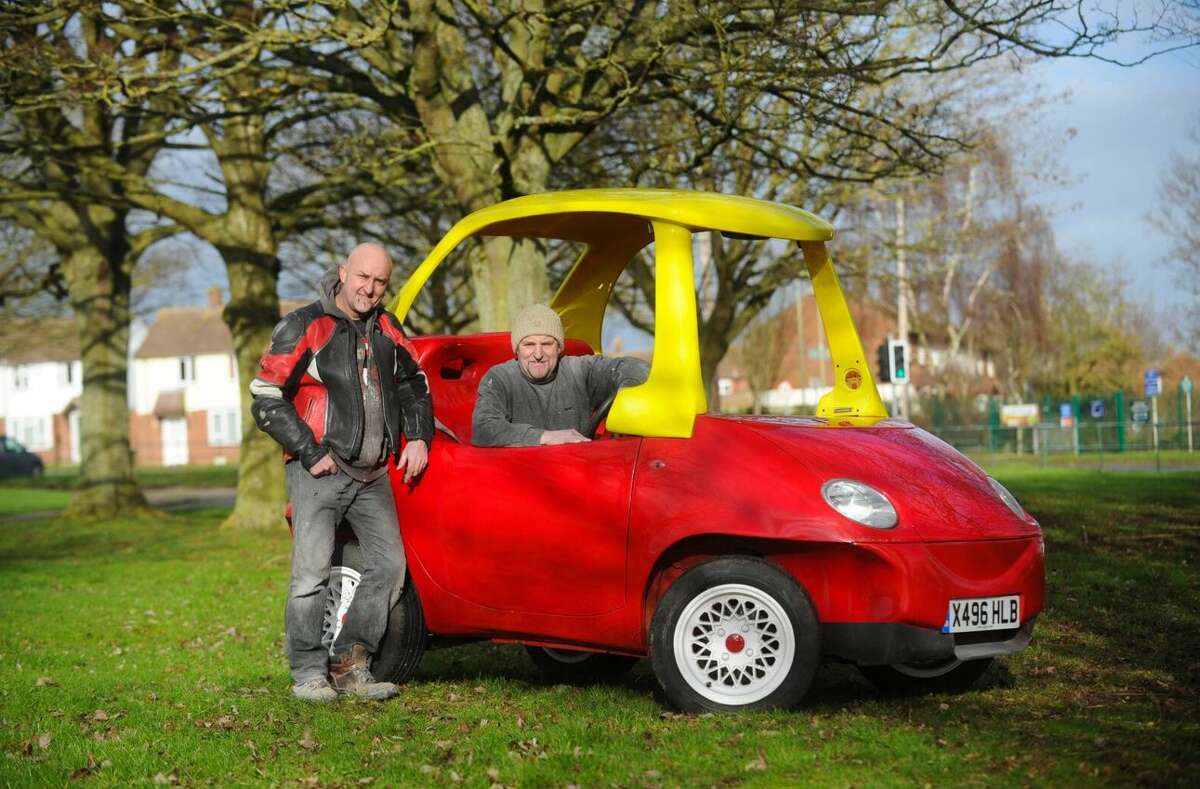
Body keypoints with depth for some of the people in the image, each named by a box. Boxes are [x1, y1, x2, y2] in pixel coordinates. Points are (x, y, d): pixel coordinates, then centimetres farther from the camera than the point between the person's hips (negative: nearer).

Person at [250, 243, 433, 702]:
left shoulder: (386, 329, 11)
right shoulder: (305, 327, -6)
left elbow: (413, 385, 26)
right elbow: (266, 400, -8)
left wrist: (419, 438, 10)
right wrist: (310, 453, -12)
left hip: (372, 474, 6)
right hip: (319, 471, -6)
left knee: (389, 565, 1)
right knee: (312, 572, -12)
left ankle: (349, 667, 9)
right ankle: (308, 674, -3)